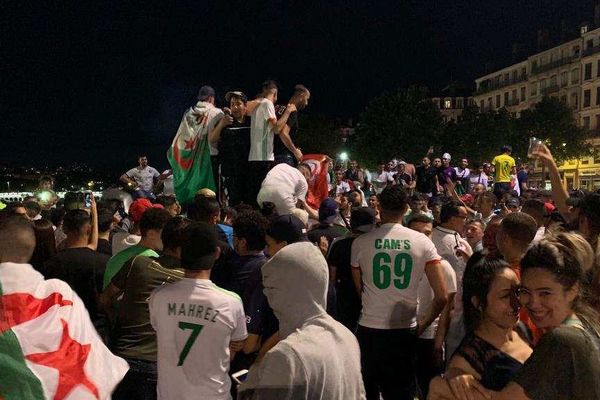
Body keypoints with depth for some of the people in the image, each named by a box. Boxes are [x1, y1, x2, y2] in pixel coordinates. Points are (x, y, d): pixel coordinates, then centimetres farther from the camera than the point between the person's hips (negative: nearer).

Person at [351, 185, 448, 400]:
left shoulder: (360, 243, -6)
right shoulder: (422, 242, -5)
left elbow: (359, 290, 5)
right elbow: (442, 296, -8)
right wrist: (423, 324, 5)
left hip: (369, 330, 0)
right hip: (405, 330, 1)